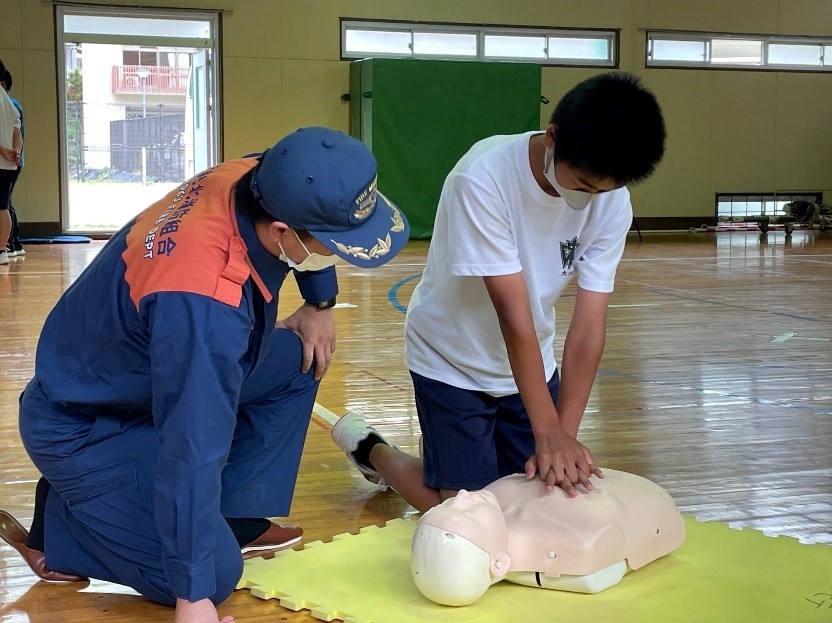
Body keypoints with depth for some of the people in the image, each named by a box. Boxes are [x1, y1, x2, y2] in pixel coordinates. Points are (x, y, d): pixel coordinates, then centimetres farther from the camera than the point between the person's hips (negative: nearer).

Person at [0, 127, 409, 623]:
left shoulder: (257, 181, -19)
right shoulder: (203, 305, -41)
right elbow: (192, 453, -38)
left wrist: (320, 303, 4)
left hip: (141, 376, 8)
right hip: (81, 427, -8)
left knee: (299, 361, 0)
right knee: (215, 574, -13)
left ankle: (234, 517, 8)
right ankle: (57, 528, 4)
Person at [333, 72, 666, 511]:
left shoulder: (613, 202, -17)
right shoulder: (484, 178, -32)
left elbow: (588, 325, -18)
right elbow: (515, 316, -33)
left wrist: (564, 434, -26)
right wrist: (549, 433, -32)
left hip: (531, 364, 5)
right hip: (453, 363, -5)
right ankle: (371, 450, 24)